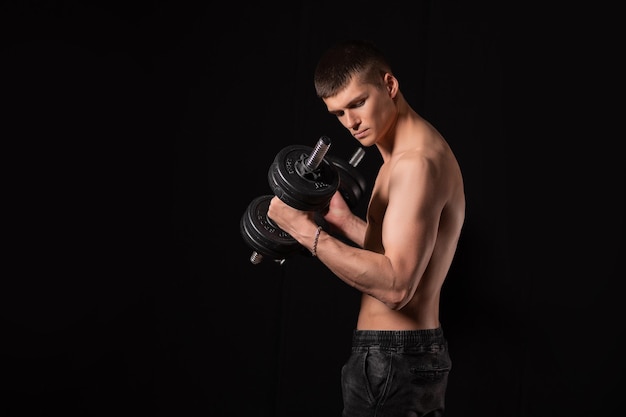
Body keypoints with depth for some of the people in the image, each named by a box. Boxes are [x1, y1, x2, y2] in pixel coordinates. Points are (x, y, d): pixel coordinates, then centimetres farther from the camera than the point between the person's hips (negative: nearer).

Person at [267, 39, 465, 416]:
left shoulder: (417, 162, -20)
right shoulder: (416, 151, 13)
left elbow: (396, 285, -28)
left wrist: (307, 231, -26)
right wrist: (346, 222, 15)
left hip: (393, 360, -10)